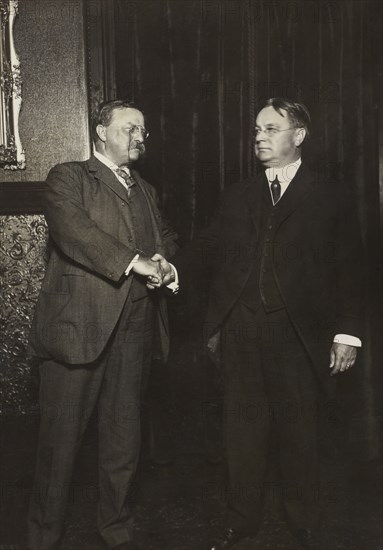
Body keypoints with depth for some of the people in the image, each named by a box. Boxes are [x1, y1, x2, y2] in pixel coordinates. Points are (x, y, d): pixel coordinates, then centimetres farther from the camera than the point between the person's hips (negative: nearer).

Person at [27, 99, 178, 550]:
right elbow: (72, 229, -17)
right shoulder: (68, 178, 1)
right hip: (78, 326, -5)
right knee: (60, 439, 3)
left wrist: (166, 261, -2)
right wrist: (133, 262, -22)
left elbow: (166, 238, 21)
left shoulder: (145, 190, 22)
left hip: (133, 330, 6)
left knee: (123, 438, 14)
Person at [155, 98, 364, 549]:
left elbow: (348, 270, 0)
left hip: (299, 335, -2)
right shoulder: (236, 197, 14)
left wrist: (347, 333, -6)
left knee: (299, 432, 8)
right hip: (241, 331, 3)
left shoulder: (331, 198, 4)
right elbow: (209, 248, 7)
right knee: (243, 431, 11)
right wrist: (174, 268, -10)